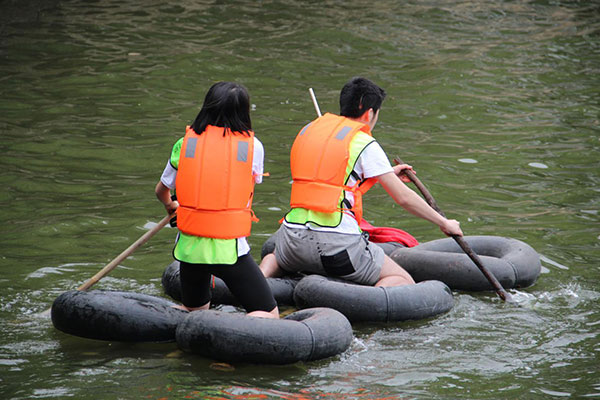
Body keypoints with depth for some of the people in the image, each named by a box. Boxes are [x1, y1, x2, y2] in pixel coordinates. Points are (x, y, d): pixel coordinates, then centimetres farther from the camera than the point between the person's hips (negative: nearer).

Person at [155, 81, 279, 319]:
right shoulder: (252, 146, -4)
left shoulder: (185, 143, 1)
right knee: (269, 316, 5)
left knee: (194, 309, 28)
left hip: (190, 246, 4)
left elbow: (161, 191, 15)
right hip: (229, 250, -4)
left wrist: (170, 206, 39)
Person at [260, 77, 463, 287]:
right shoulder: (364, 144, -2)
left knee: (275, 259, 39)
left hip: (295, 236, 6)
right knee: (404, 283, 6)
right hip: (338, 242, -5)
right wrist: (444, 223, 13)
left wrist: (388, 173, 38)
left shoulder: (308, 130, 15)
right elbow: (403, 197, 0)